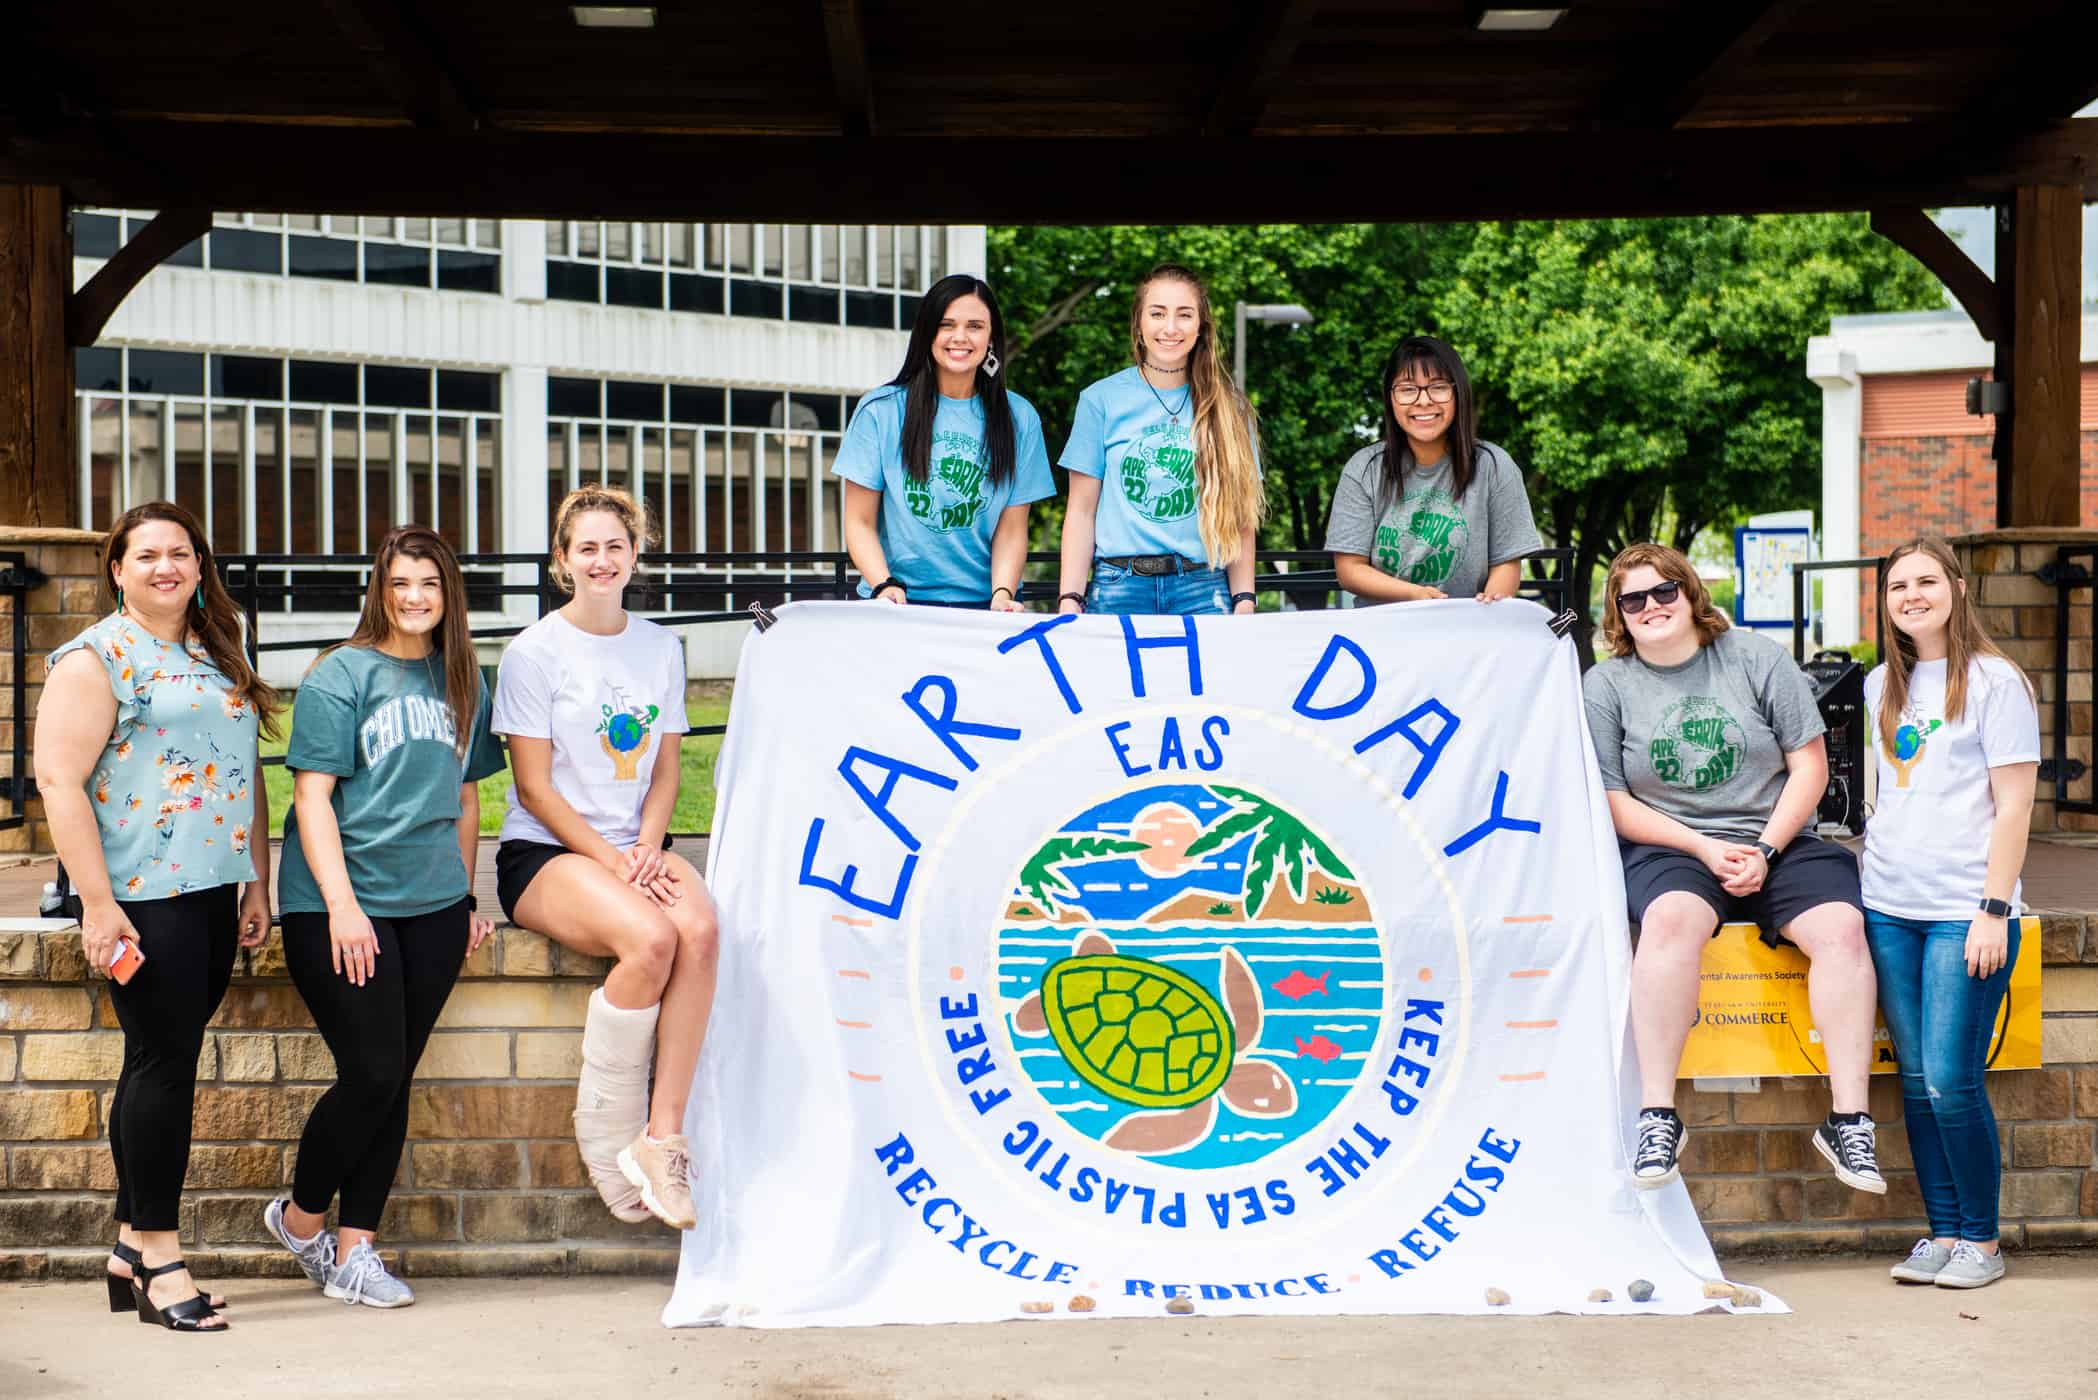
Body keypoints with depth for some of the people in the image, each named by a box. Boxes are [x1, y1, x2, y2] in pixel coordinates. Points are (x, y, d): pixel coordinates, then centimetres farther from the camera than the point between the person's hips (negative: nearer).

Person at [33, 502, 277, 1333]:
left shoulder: (220, 657, 17)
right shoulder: (97, 658, -5)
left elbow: (247, 774, 22)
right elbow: (58, 779, -12)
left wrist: (257, 884, 16)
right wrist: (97, 903, -17)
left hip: (213, 891, 7)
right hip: (143, 894, -7)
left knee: (163, 1063, 11)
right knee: (164, 1061, -6)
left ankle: (133, 1246, 19)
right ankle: (159, 1259, 4)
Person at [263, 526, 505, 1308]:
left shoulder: (461, 684, 12)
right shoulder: (341, 676, -5)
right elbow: (312, 795, -9)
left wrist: (464, 900, 13)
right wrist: (342, 903, -16)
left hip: (432, 904, 5)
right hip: (342, 904, -5)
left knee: (395, 1081, 4)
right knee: (371, 1075, -6)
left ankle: (353, 1251, 13)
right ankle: (300, 1217, 18)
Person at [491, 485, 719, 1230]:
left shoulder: (660, 647, 13)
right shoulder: (534, 652, -2)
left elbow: (665, 770, 13)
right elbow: (535, 787, -6)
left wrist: (647, 848, -6)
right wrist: (610, 862, -15)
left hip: (635, 845, 4)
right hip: (544, 853, -4)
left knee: (699, 929, -30)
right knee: (650, 938, -32)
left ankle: (662, 1134, -27)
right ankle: (607, 1136, -14)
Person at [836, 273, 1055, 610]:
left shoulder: (1019, 418, 8)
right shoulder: (881, 410, 4)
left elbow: (1011, 529, 6)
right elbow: (859, 522, 3)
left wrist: (1002, 595, -11)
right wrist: (885, 586, -13)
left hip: (982, 604, 1)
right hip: (901, 603, -1)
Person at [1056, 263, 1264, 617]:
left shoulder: (1226, 408, 9)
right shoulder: (1101, 399, 5)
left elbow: (1239, 518, 8)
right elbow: (1082, 510, 4)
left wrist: (1244, 601, 1)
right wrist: (1070, 599, -2)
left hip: (1202, 589, 1)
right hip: (1120, 589, -1)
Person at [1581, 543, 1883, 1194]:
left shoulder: (1757, 657, 5)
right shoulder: (1606, 684, 4)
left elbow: (1809, 765, 3)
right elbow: (1613, 803, 0)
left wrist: (1764, 851, -10)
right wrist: (1705, 849, -11)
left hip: (1775, 841, 2)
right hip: (1670, 848, -2)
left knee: (1841, 925, -26)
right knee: (1672, 918, -36)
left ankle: (1848, 1119, -21)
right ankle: (1658, 1115, -33)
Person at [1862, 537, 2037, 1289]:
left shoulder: (1995, 681, -3)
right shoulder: (1881, 686, 14)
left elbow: (2013, 807, -6)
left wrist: (1994, 911, -12)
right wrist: (1874, 870, 12)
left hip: (1964, 911, -5)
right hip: (1889, 908, 5)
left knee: (1951, 1082, -8)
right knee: (1916, 1080, 5)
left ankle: (1981, 1241, 6)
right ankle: (1941, 1233, 14)